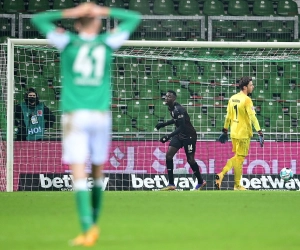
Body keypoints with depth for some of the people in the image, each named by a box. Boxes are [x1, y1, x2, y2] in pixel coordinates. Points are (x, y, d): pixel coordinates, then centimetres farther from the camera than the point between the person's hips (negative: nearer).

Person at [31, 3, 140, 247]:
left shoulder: (68, 42, 2)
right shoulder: (108, 43, 5)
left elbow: (38, 19, 12)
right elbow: (134, 18, 18)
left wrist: (70, 13, 8)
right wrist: (103, 11, 10)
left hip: (75, 116, -2)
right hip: (101, 116, 2)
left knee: (79, 173, -8)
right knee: (98, 171, 14)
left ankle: (88, 226, -21)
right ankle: (92, 224, 21)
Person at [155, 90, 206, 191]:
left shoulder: (178, 110, -26)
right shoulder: (171, 108, 2)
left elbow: (182, 127, -31)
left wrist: (169, 136, -35)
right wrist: (164, 124, 12)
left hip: (189, 136, -8)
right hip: (179, 135, 8)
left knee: (190, 159, 1)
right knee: (169, 155, -5)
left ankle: (200, 182, 24)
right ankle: (171, 184, -3)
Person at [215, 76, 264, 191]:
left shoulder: (233, 98, 8)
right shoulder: (247, 100, -15)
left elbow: (228, 116, 13)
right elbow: (252, 117, -22)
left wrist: (225, 131, 20)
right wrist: (260, 133, -24)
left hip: (233, 133, 7)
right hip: (243, 134, -7)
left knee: (237, 157, 18)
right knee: (239, 158, 1)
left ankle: (221, 174, 5)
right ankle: (237, 186, 8)